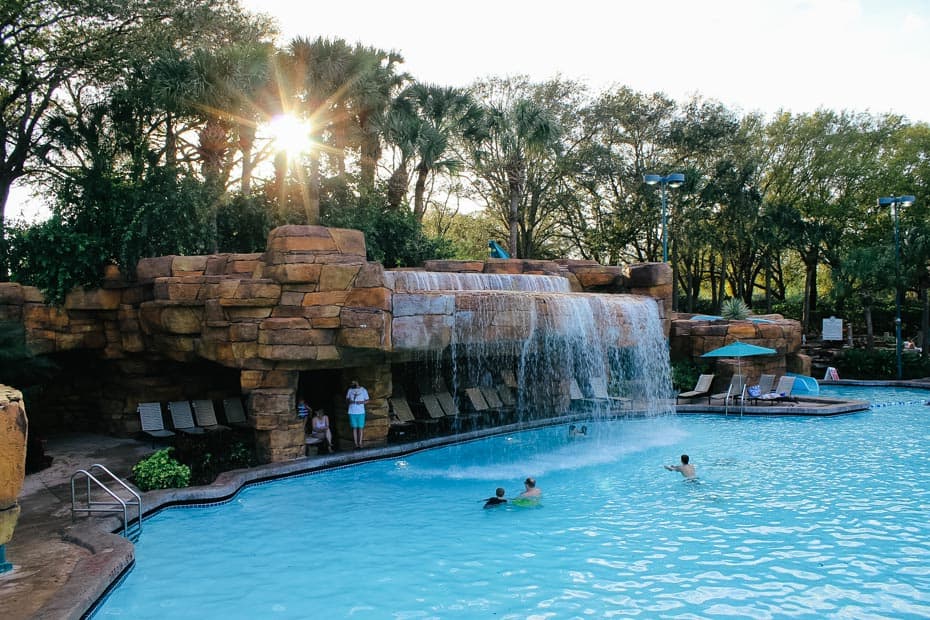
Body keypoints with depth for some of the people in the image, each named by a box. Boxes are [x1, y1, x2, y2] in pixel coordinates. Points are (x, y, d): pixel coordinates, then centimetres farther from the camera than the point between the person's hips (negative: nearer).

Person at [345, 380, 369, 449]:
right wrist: (349, 401, -8)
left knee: (361, 427, -2)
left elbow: (367, 400, 6)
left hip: (361, 412, -1)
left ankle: (360, 443, 4)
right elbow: (347, 399, 13)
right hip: (352, 412, 1)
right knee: (354, 427, 2)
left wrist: (362, 402, -13)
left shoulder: (363, 390, 3)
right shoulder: (350, 390, 8)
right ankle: (356, 443, 5)